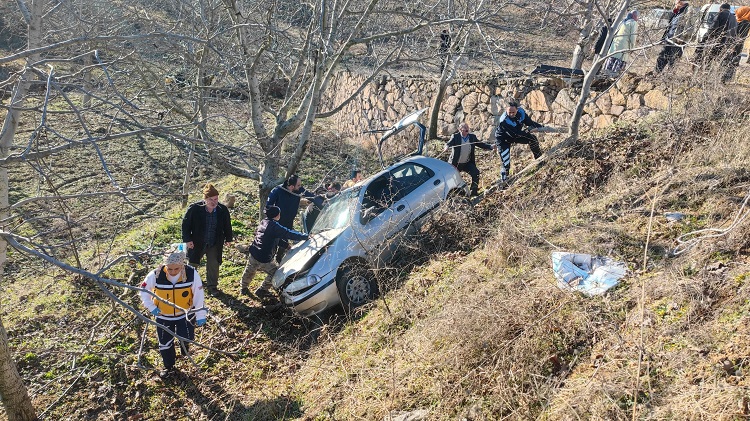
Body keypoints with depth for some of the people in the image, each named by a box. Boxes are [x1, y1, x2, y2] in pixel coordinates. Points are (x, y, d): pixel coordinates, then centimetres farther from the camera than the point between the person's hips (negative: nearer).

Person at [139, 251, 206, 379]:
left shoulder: (192, 274, -26)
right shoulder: (156, 275, -25)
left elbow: (198, 295, -15)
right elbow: (143, 291, -6)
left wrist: (200, 316, -11)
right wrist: (151, 307, -14)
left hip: (185, 313, -1)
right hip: (163, 315, 1)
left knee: (187, 337, -16)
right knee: (165, 343, 9)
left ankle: (184, 342, 23)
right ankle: (169, 367, 36)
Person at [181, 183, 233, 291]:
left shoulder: (223, 210, -14)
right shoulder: (194, 209, -22)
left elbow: (227, 225, 2)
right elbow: (186, 224, -10)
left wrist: (228, 239, 7)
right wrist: (187, 240, -12)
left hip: (215, 244, 1)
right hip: (197, 243, -1)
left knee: (214, 265, 9)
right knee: (192, 263, 18)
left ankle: (212, 286, 28)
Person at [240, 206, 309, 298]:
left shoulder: (263, 222, 8)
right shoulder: (275, 226, -20)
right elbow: (289, 234, -19)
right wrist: (305, 236, -12)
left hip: (253, 253, 9)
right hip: (264, 259, -9)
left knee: (249, 272, 29)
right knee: (274, 273, 11)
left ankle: (243, 288, 49)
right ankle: (262, 290, 21)